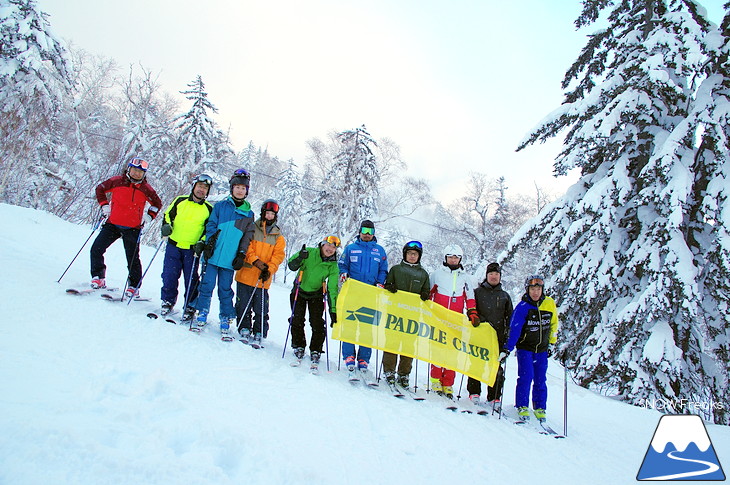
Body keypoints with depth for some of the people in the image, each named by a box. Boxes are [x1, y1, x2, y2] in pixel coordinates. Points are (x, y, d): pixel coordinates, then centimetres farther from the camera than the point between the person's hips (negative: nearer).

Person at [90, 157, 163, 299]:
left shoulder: (146, 189, -1)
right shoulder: (117, 181, -1)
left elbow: (157, 203, 13)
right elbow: (100, 189, 14)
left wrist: (149, 216, -1)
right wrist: (104, 205, 3)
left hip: (132, 228, -1)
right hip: (112, 224, 2)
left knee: (133, 259, 3)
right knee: (96, 249, -5)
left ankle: (133, 287, 14)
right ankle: (98, 278, 9)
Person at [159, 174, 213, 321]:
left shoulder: (209, 209, 2)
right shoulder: (180, 200, 5)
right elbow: (168, 215, 15)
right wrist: (166, 226, -4)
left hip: (192, 250, -1)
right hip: (173, 246, 1)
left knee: (191, 280, 0)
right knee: (169, 276, 1)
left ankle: (190, 307, 15)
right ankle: (168, 301, 23)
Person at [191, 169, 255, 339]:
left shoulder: (249, 214, 9)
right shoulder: (220, 206, 7)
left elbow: (247, 236, 8)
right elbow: (211, 226, 5)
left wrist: (241, 255, 0)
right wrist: (208, 244, -7)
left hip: (229, 259, 0)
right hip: (212, 255, 0)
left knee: (225, 290, 5)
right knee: (207, 285, 0)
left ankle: (225, 321, 14)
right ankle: (202, 315, 15)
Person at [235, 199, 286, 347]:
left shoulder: (278, 236, 11)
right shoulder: (251, 228, 5)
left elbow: (278, 256, 4)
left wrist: (269, 270, -12)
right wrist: (256, 261, -17)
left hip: (263, 279, 1)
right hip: (246, 275, -1)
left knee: (261, 309, 2)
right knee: (243, 305, 3)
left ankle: (259, 334, 10)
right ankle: (244, 329, 16)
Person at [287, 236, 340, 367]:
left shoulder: (333, 266, -12)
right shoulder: (310, 253, -15)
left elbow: (332, 288, -14)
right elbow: (292, 266, -16)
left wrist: (333, 310, -21)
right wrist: (300, 257, -38)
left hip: (316, 295, 1)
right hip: (299, 291, 0)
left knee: (317, 324, -6)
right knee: (297, 320, -5)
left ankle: (315, 351, 10)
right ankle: (298, 347, 14)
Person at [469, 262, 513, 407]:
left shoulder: (505, 296, 17)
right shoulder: (477, 292, 10)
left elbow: (510, 317, 18)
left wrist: (508, 333, 4)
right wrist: (483, 321, -10)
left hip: (498, 336, 2)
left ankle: (495, 397, 8)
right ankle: (474, 392, 9)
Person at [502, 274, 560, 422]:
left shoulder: (550, 304, -1)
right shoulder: (522, 307, -14)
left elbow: (553, 324, 13)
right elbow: (514, 330, -18)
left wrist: (551, 343, 14)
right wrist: (507, 349, -25)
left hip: (542, 350, 3)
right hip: (525, 348, -3)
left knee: (541, 380, 4)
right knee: (526, 377, -11)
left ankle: (540, 408, 17)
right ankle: (522, 407, 3)